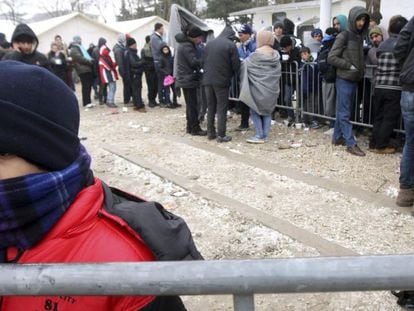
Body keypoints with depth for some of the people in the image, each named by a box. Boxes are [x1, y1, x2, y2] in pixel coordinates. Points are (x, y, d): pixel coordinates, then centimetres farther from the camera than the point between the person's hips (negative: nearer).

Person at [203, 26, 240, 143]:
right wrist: (231, 74, 13)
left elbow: (203, 62, 12)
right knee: (221, 108, 1)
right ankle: (221, 135, 1)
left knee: (210, 107, 14)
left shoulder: (209, 43, 10)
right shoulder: (230, 45, -6)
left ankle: (211, 132, 19)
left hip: (207, 80, 5)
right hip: (222, 80, -5)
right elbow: (236, 65, -6)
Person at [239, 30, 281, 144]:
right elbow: (278, 72, 12)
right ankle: (265, 135, 12)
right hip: (271, 88, 6)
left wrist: (243, 62, 17)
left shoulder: (256, 54, -13)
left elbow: (245, 65, -3)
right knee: (267, 110, 12)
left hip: (258, 87, -6)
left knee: (255, 110, 4)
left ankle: (259, 135, 0)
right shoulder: (276, 54, 5)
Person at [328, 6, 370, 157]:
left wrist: (361, 69, 4)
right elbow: (331, 58, -12)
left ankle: (337, 137, 24)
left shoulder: (360, 36, 12)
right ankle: (351, 144, -2)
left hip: (354, 80, 7)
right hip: (344, 80, -7)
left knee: (343, 111, 14)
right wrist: (349, 66, -13)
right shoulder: (344, 36, -9)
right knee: (344, 113, -2)